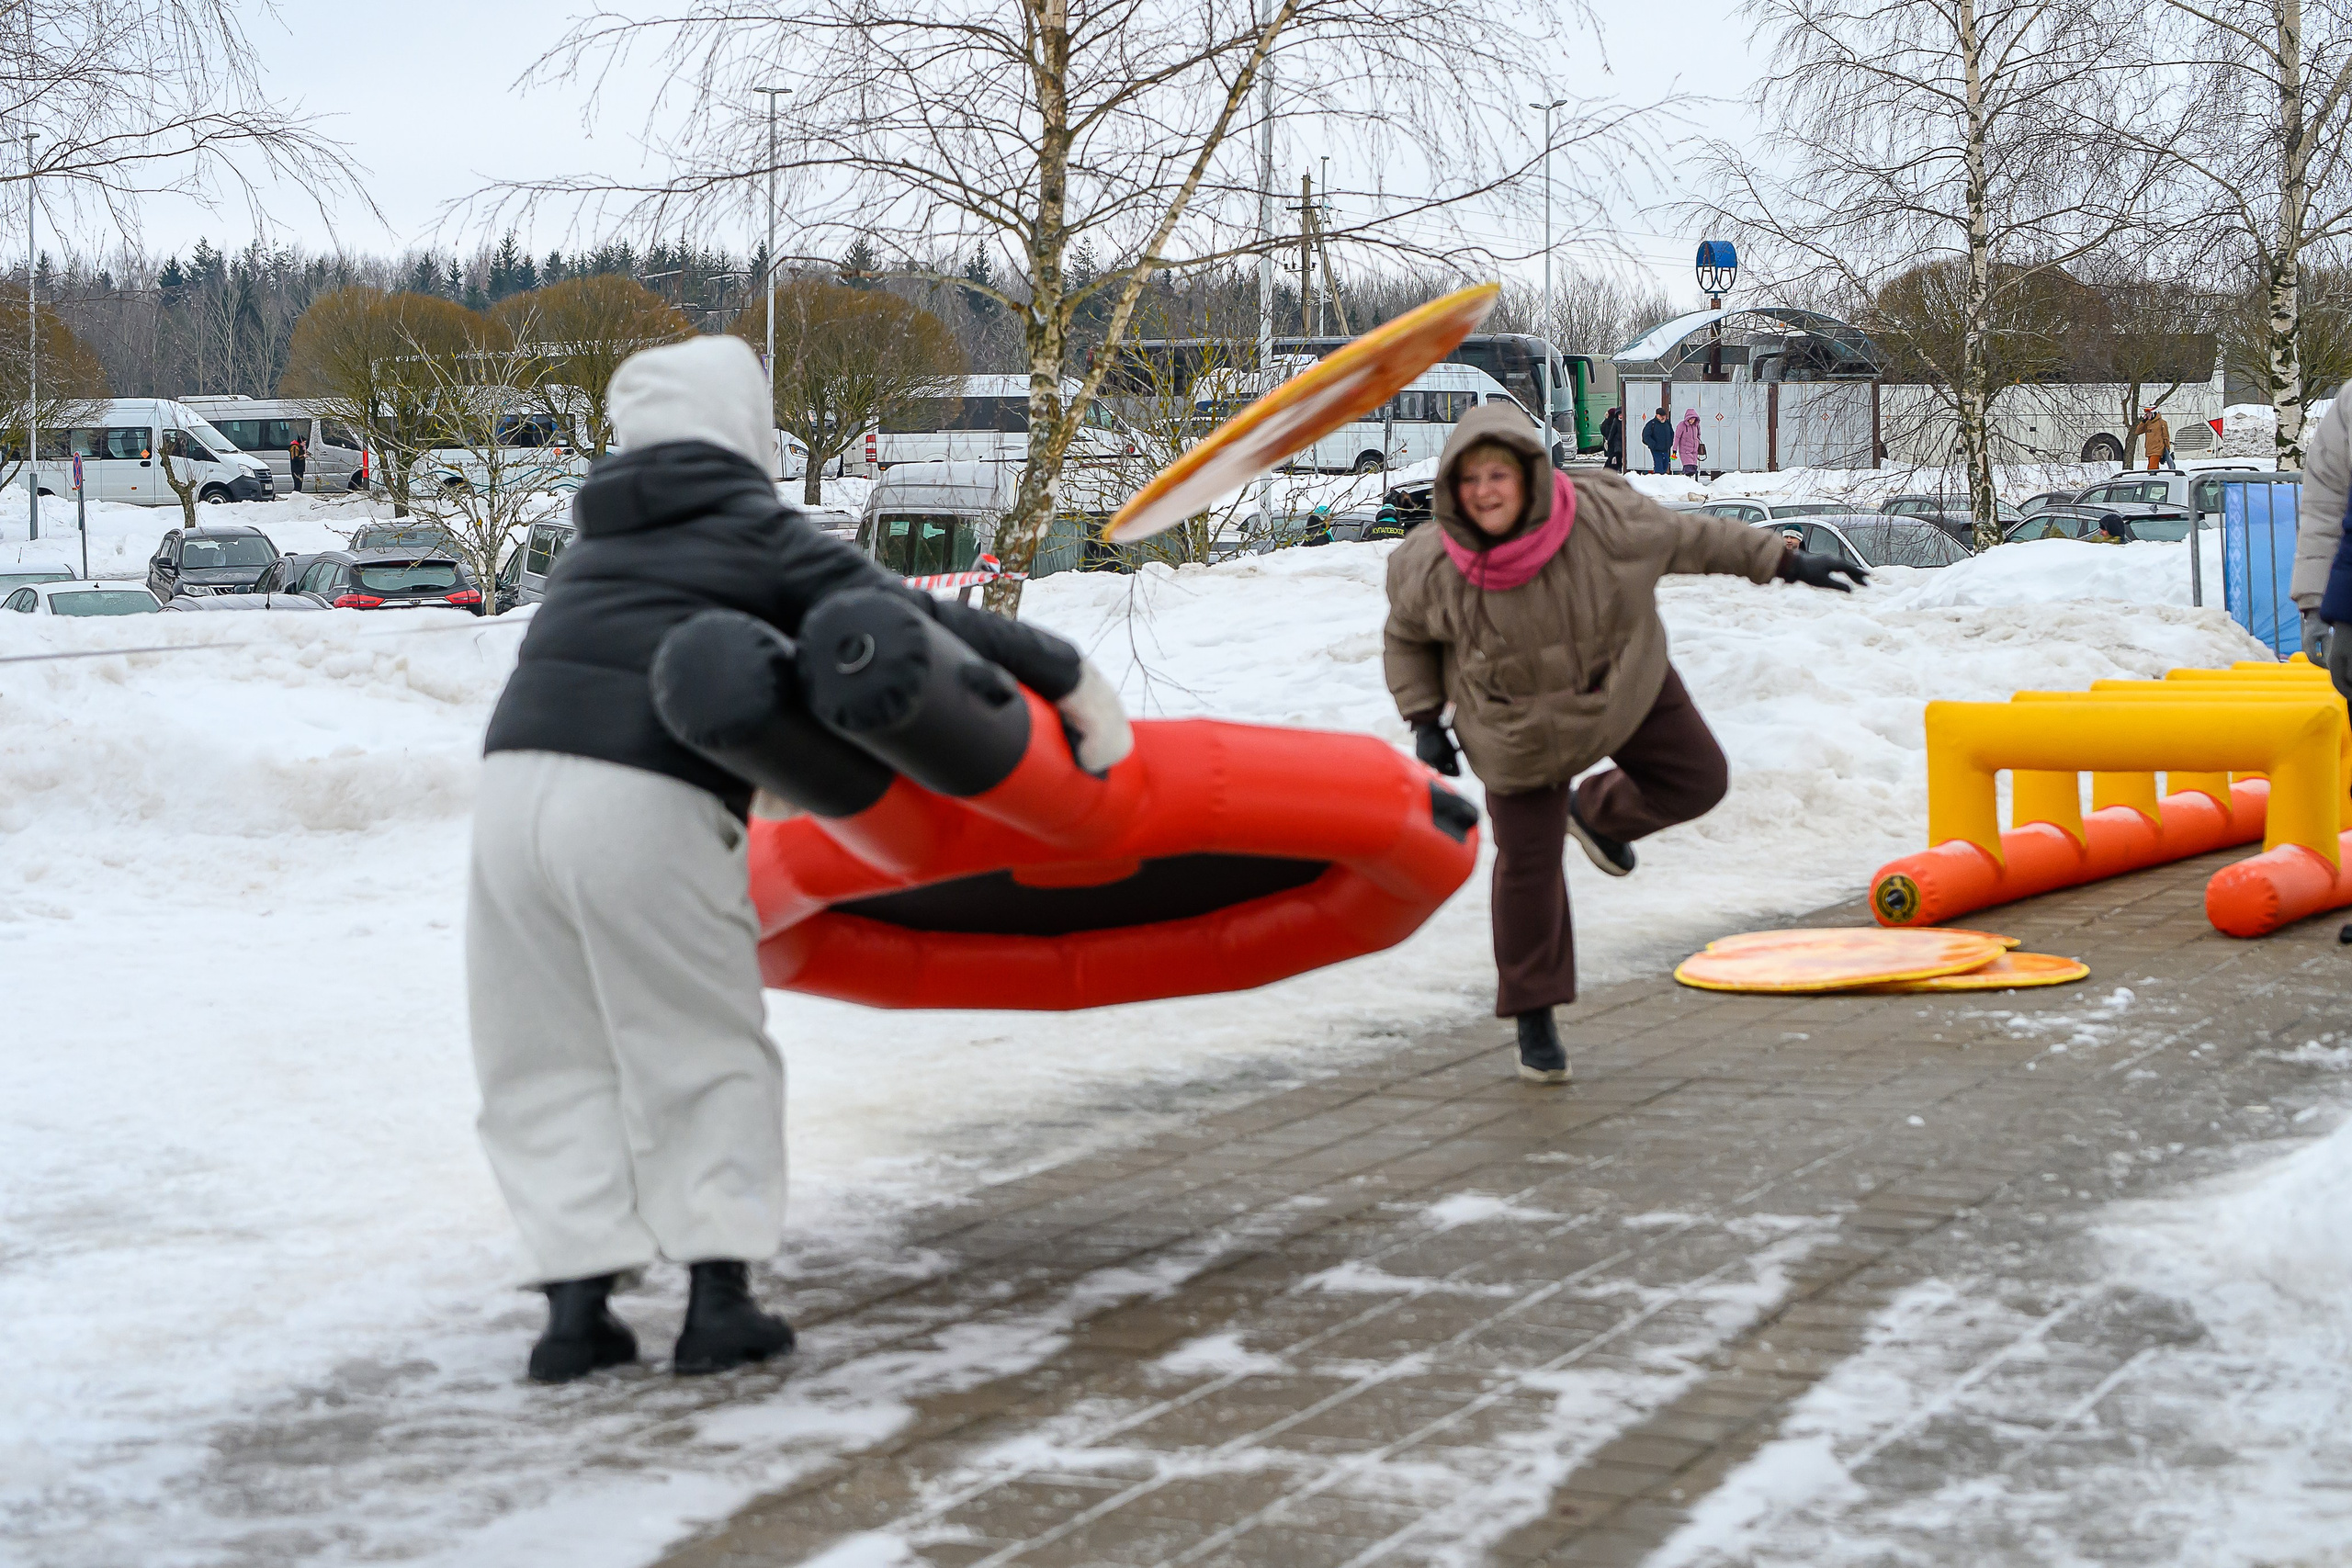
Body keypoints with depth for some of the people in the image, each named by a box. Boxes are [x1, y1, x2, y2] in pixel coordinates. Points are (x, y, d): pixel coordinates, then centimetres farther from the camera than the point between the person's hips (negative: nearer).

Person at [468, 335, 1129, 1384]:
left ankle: (577, 1304, 6)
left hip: (513, 781, 6)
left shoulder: (596, 546, 26)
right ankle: (719, 1298, 3)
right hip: (644, 806, -5)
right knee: (704, 1054, 7)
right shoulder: (757, 531, 6)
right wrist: (1069, 676, 6)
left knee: (555, 1061, 12)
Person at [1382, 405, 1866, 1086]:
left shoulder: (1602, 521, -31)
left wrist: (1788, 562, -10)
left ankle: (1595, 812, 33)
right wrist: (1424, 722, -12)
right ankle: (1533, 1015, 17)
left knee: (1698, 781, 2)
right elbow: (1406, 637, -6)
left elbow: (1692, 537, -14)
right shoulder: (1436, 572, -28)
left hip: (1621, 685, 2)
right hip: (1520, 723, -2)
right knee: (1528, 861, -1)